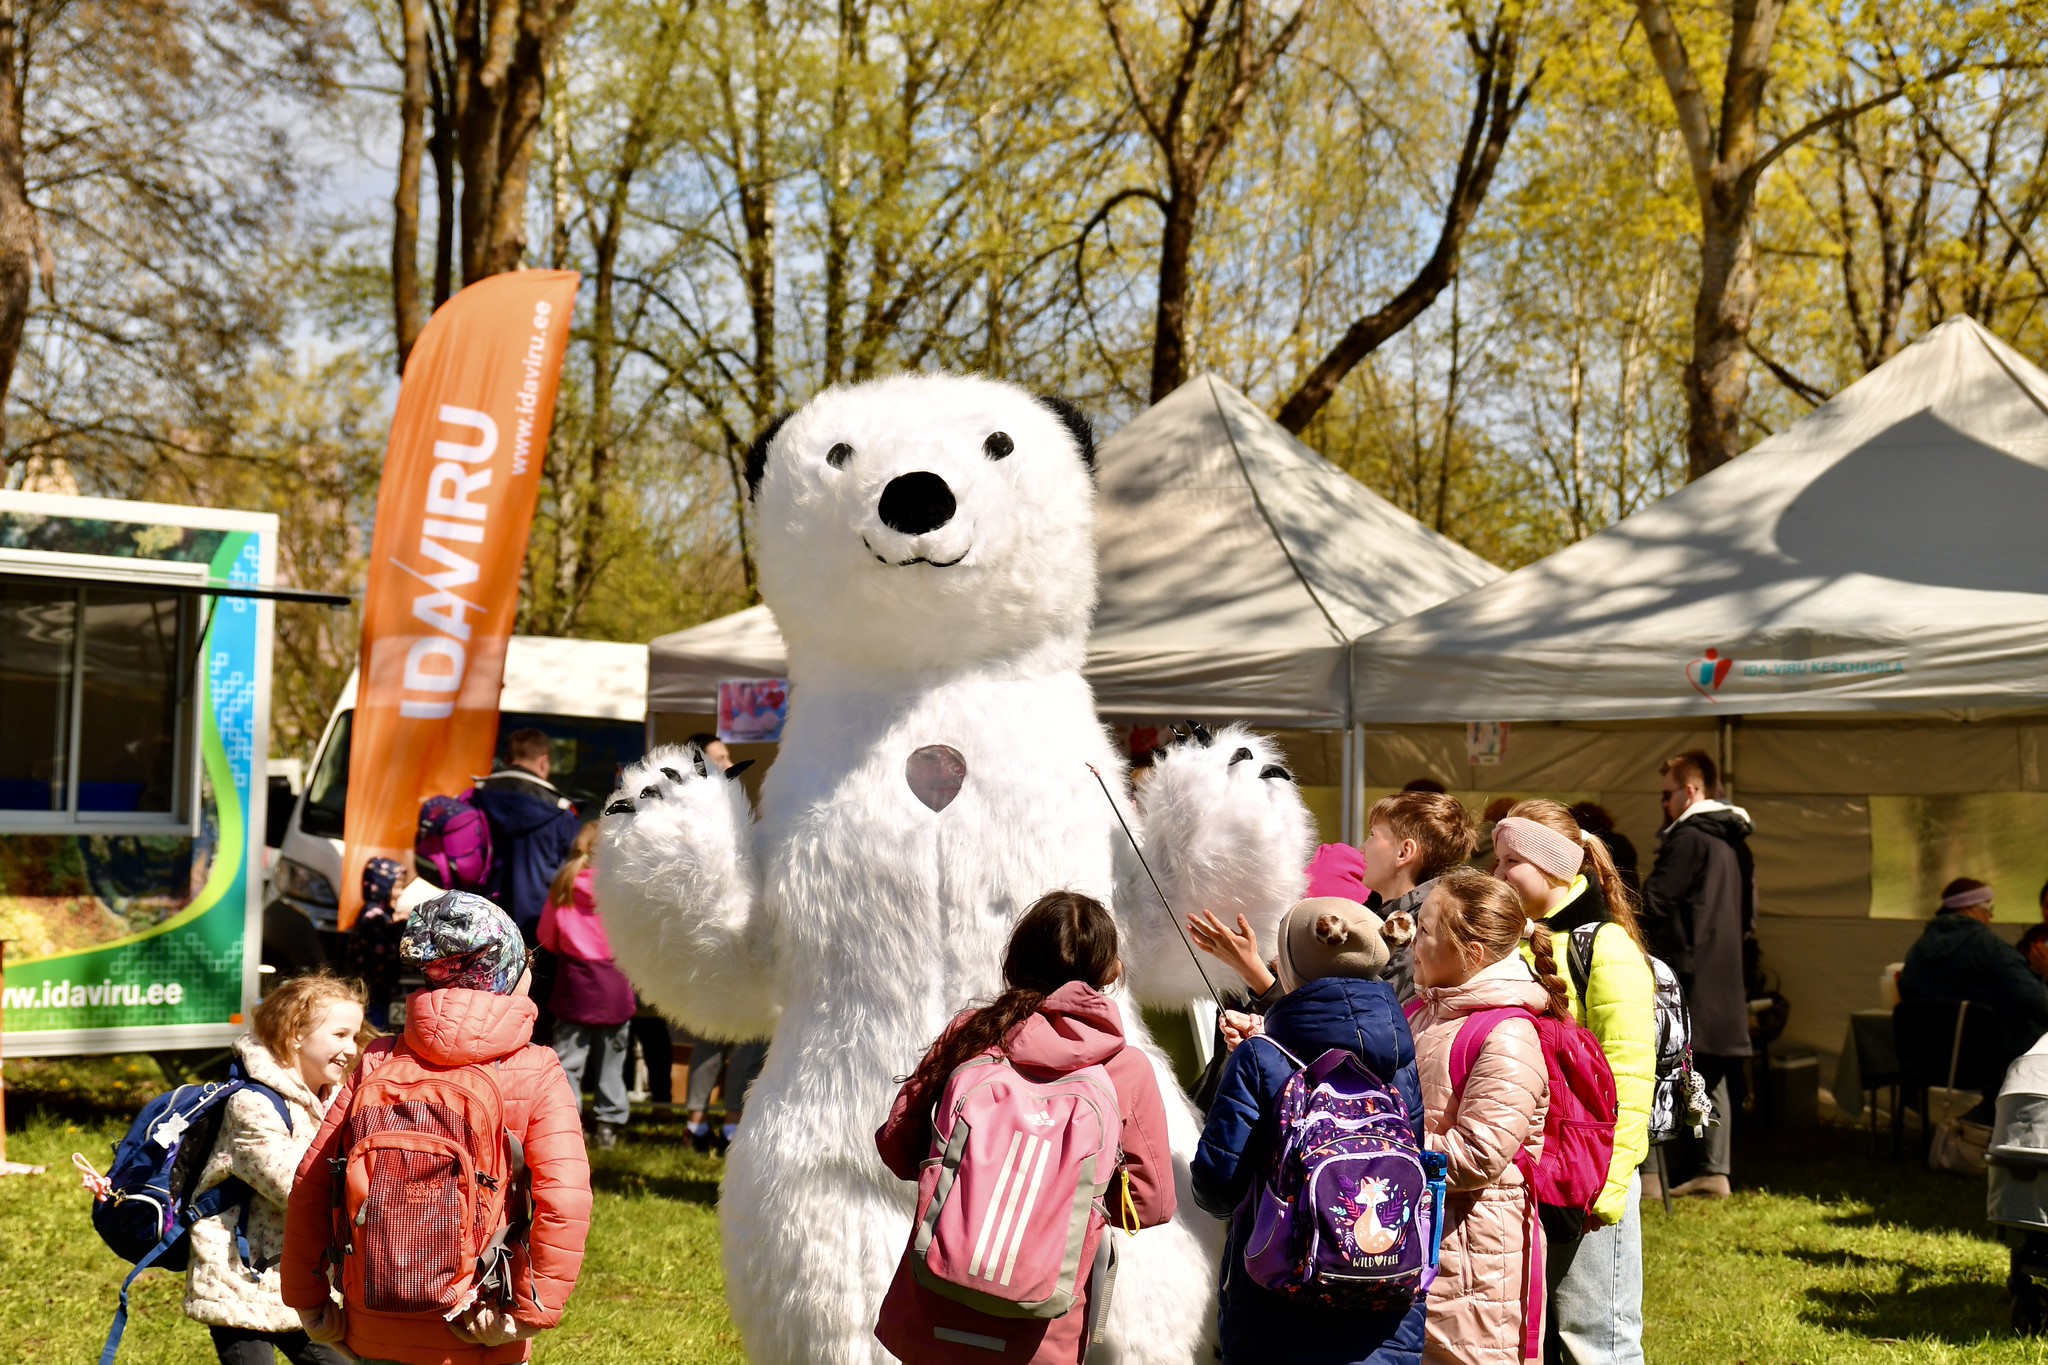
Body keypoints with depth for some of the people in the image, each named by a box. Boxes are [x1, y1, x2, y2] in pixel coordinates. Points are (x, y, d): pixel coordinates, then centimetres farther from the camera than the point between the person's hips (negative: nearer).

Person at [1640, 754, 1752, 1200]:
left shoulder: (1688, 837, -13)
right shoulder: (1732, 841, 16)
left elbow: (1656, 900, -16)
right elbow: (1748, 903, 24)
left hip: (1684, 969, -9)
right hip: (1723, 974, 9)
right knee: (1712, 1075, 10)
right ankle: (1715, 1171, 11)